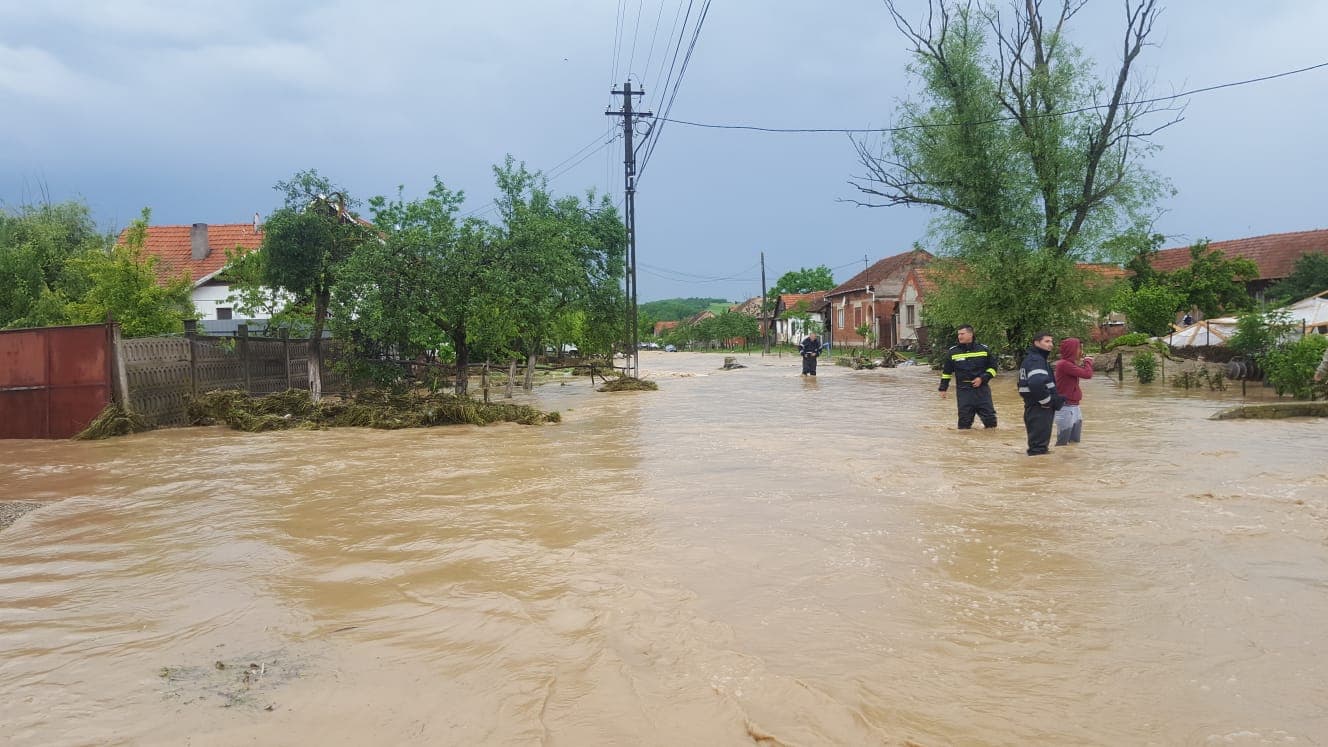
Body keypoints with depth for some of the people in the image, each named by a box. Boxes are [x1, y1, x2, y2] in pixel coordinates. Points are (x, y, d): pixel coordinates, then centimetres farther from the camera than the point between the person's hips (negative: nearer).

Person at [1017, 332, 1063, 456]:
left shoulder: (1030, 359, 16)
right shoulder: (1036, 360, -17)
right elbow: (1036, 384, -33)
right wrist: (1048, 401, -18)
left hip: (1032, 407, 10)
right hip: (1040, 409, -10)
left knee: (1035, 443, 19)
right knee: (1039, 446, -7)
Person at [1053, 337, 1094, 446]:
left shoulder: (1070, 363, 11)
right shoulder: (1063, 364, -19)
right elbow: (1087, 374, -21)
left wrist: (1082, 363, 4)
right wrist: (1088, 361, -4)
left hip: (1075, 407, 10)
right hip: (1065, 409, -10)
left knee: (1075, 442, 14)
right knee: (1062, 444, -3)